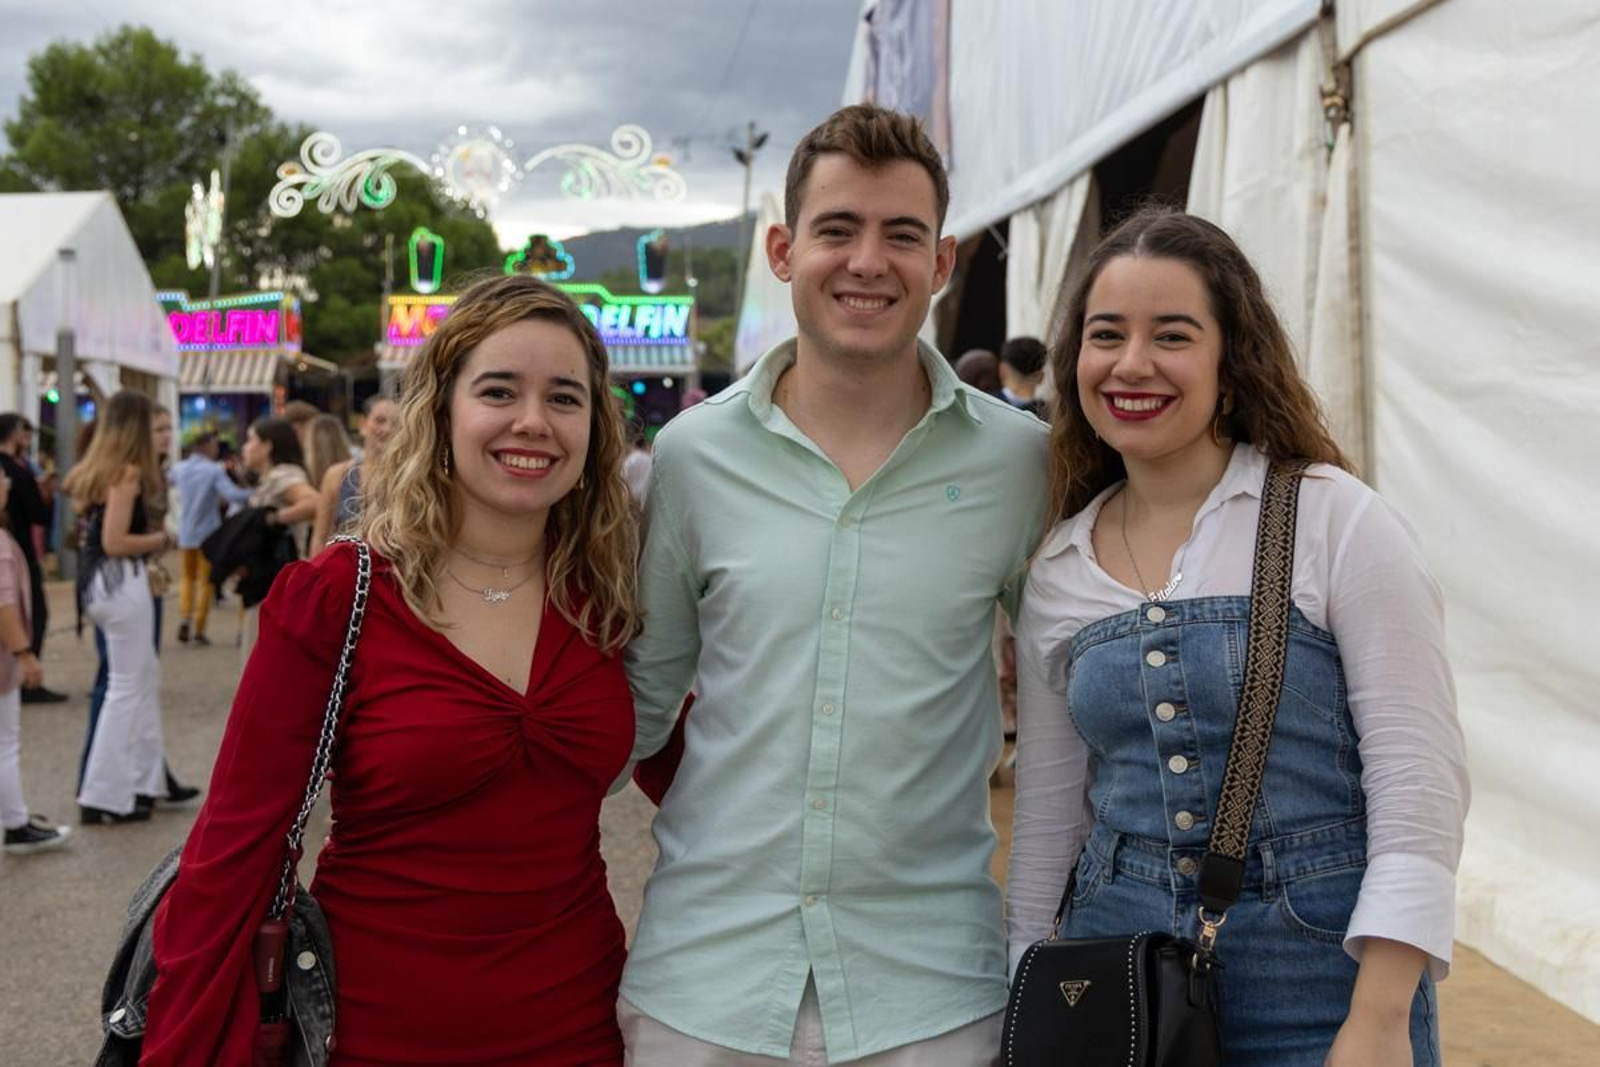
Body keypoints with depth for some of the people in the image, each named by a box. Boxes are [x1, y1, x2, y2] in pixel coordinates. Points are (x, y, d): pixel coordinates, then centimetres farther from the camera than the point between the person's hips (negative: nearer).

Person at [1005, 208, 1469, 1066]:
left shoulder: (1338, 523, -9)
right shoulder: (1057, 570, 3)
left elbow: (1419, 781, -12)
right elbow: (1048, 810, 9)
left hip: (1318, 967, -4)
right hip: (1117, 972, 4)